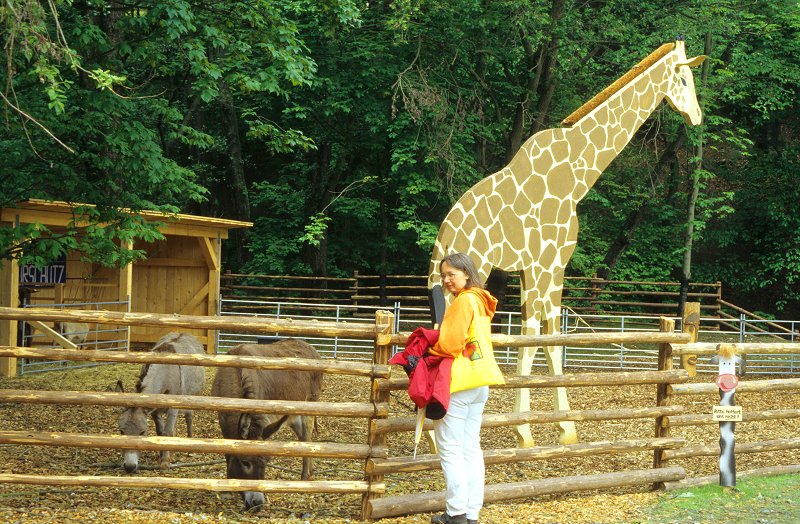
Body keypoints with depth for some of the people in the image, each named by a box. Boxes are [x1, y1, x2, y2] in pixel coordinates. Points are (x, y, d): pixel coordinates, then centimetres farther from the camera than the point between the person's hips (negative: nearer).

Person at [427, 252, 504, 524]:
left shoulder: (464, 301, -15)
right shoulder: (481, 301, 13)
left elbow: (449, 344, -17)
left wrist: (428, 350, 1)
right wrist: (439, 340, 10)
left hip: (458, 383, -9)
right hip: (479, 382, 9)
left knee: (450, 450, -3)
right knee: (471, 448, 10)